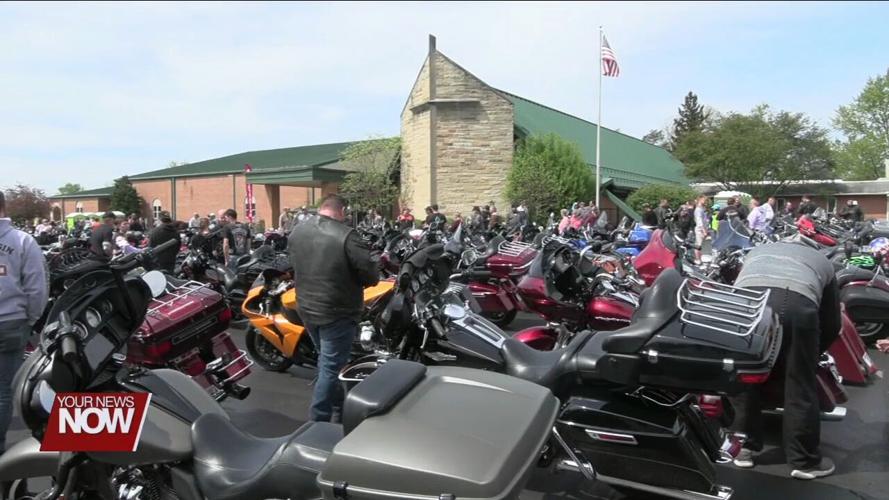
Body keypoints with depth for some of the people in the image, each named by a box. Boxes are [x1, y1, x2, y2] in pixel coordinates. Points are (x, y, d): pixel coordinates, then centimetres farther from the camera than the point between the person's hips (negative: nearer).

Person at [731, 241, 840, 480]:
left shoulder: (758, 251, 42)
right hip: (798, 303, -1)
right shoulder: (822, 260, 37)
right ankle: (805, 461, 24)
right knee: (801, 385, 14)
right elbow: (833, 323, 36)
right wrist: (814, 350, 53)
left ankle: (744, 449, 29)